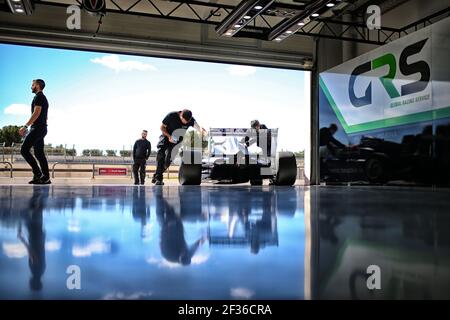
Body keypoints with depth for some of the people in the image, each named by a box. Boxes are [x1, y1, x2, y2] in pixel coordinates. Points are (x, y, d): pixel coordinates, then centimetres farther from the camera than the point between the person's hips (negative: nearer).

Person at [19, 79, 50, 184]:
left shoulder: (38, 97, -8)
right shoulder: (44, 98, 23)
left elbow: (36, 113, -20)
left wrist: (25, 126, -23)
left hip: (37, 128, -10)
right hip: (42, 128, 10)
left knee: (24, 149, -10)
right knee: (39, 153, 7)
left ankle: (37, 173, -12)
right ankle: (46, 177, 4)